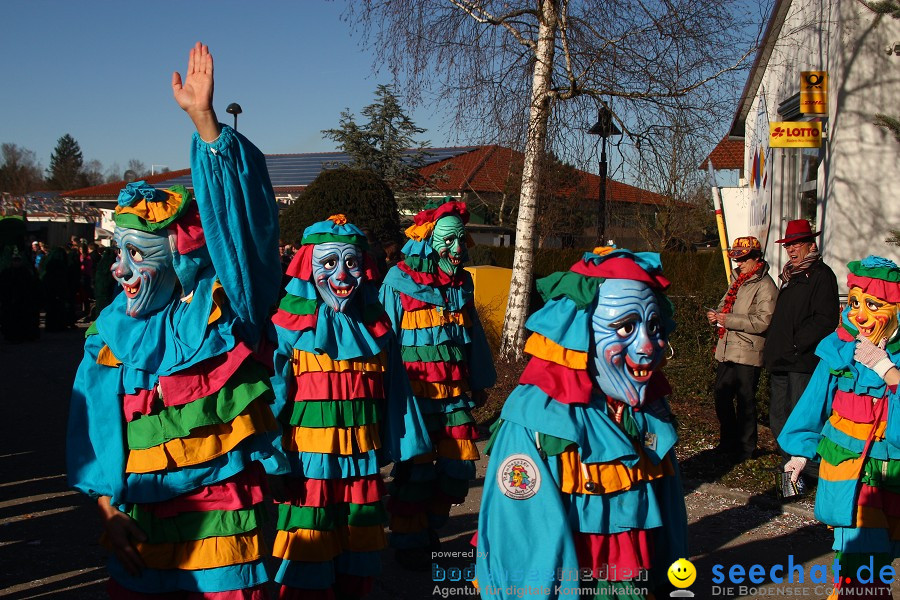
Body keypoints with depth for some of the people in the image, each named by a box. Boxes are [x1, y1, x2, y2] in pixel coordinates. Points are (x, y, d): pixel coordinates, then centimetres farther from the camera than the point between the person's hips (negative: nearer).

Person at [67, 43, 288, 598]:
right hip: (140, 515, 4)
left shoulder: (225, 306, -6)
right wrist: (108, 508, -1)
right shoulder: (112, 332, 5)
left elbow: (237, 212, -19)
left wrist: (205, 119, -27)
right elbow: (97, 426, 7)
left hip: (222, 508, -4)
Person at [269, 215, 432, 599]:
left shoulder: (376, 325, 6)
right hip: (307, 465, -4)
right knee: (308, 555, 4)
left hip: (363, 465, 4)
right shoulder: (291, 326, -8)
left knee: (358, 561, 16)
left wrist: (401, 448, 11)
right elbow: (274, 397, -9)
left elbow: (395, 393, 10)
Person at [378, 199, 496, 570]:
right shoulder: (399, 281, -5)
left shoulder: (463, 281, 10)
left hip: (456, 392, 5)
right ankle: (409, 542, 20)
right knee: (417, 468, 1)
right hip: (416, 393, -5)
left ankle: (429, 527, 30)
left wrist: (480, 382, 20)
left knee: (459, 469, 7)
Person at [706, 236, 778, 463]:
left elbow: (762, 321, -21)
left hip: (748, 353, -8)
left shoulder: (764, 285, -12)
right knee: (721, 396, 14)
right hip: (727, 350, 8)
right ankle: (728, 442, 29)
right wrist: (716, 315, 3)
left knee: (745, 401, 2)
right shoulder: (737, 280, 15)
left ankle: (745, 448, 15)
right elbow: (725, 304, 27)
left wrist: (729, 320, -21)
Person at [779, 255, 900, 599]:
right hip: (847, 469, 0)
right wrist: (801, 450, 16)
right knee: (861, 562, -6)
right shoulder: (841, 349, -6)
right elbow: (815, 400, 8)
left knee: (871, 566, 9)